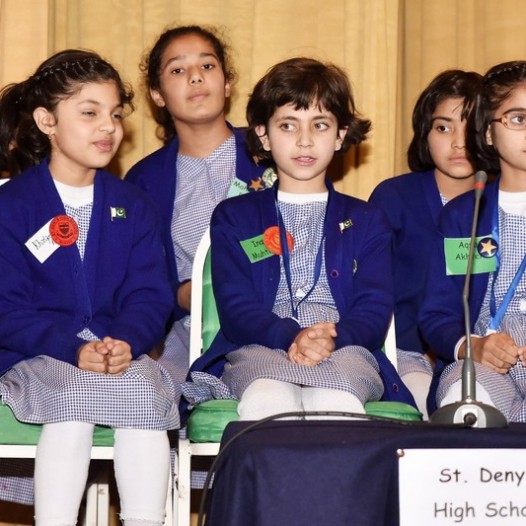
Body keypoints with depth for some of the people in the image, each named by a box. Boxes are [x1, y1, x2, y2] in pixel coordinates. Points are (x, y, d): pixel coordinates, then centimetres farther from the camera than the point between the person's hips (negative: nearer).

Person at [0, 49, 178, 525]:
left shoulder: (132, 206, 12)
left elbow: (150, 295, 5)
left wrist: (126, 342, -18)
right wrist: (73, 350, -21)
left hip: (122, 355, 3)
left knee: (147, 392, -29)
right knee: (74, 396, -34)